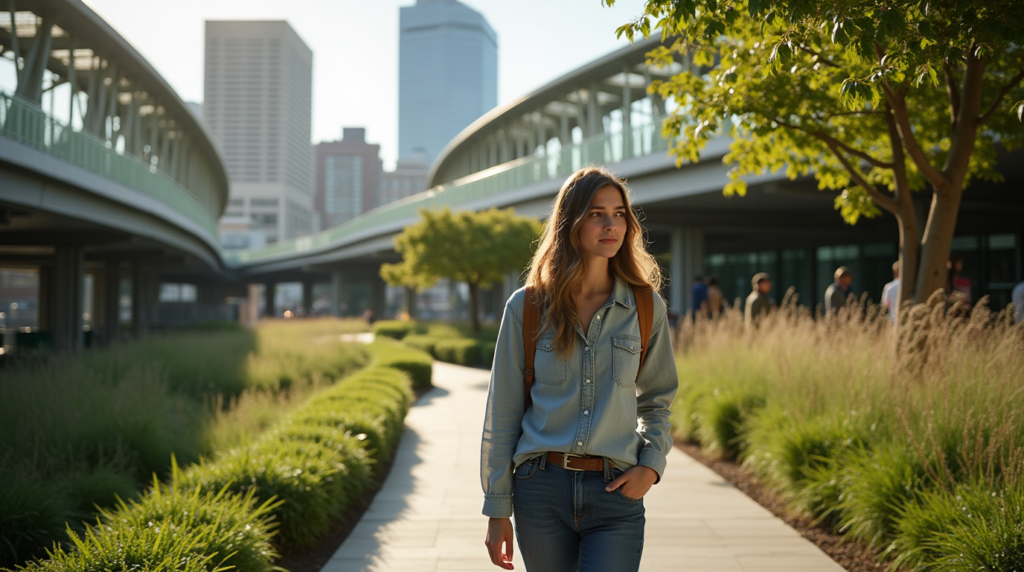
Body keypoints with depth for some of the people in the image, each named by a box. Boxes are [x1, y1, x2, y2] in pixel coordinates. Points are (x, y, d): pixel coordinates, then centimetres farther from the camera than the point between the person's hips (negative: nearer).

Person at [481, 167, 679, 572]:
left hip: (616, 493, 0)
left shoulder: (646, 308, 5)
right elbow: (502, 414, 4)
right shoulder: (527, 307, 2)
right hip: (541, 490, 0)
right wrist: (498, 510, 3)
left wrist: (651, 464, -2)